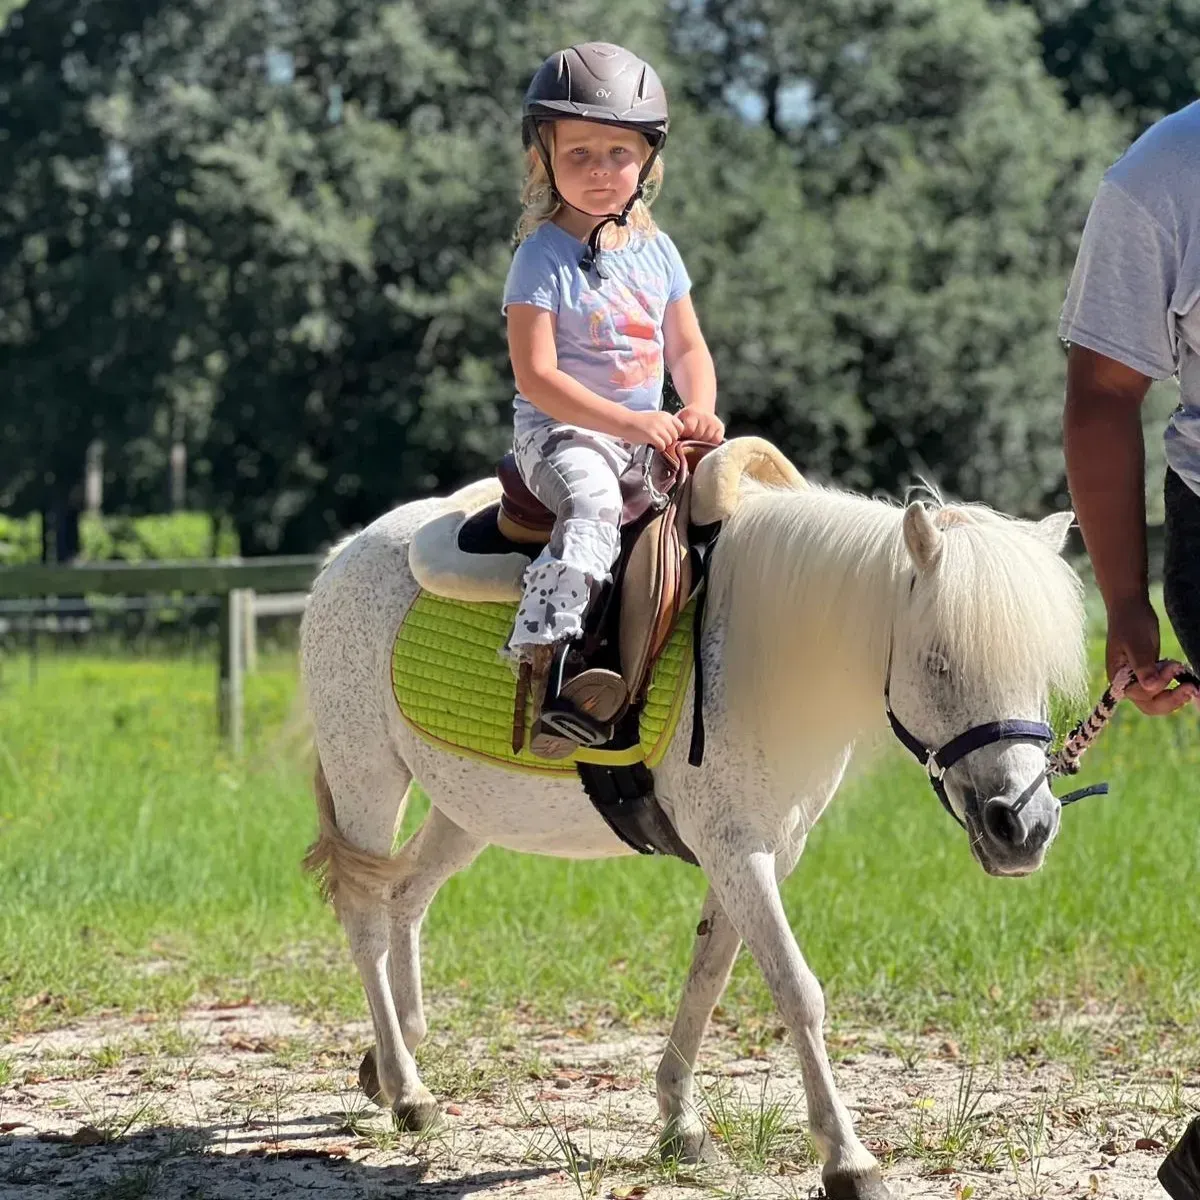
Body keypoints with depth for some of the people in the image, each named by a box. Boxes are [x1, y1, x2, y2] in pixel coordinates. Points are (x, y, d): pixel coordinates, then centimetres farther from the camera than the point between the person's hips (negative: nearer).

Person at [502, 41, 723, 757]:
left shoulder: (655, 250, 11)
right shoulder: (543, 257, -8)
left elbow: (688, 349, 16)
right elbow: (537, 376, -15)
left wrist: (698, 410, -6)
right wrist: (629, 422, -23)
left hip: (649, 435, 6)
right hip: (558, 432, -6)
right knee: (594, 502, -36)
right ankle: (545, 655, -47)